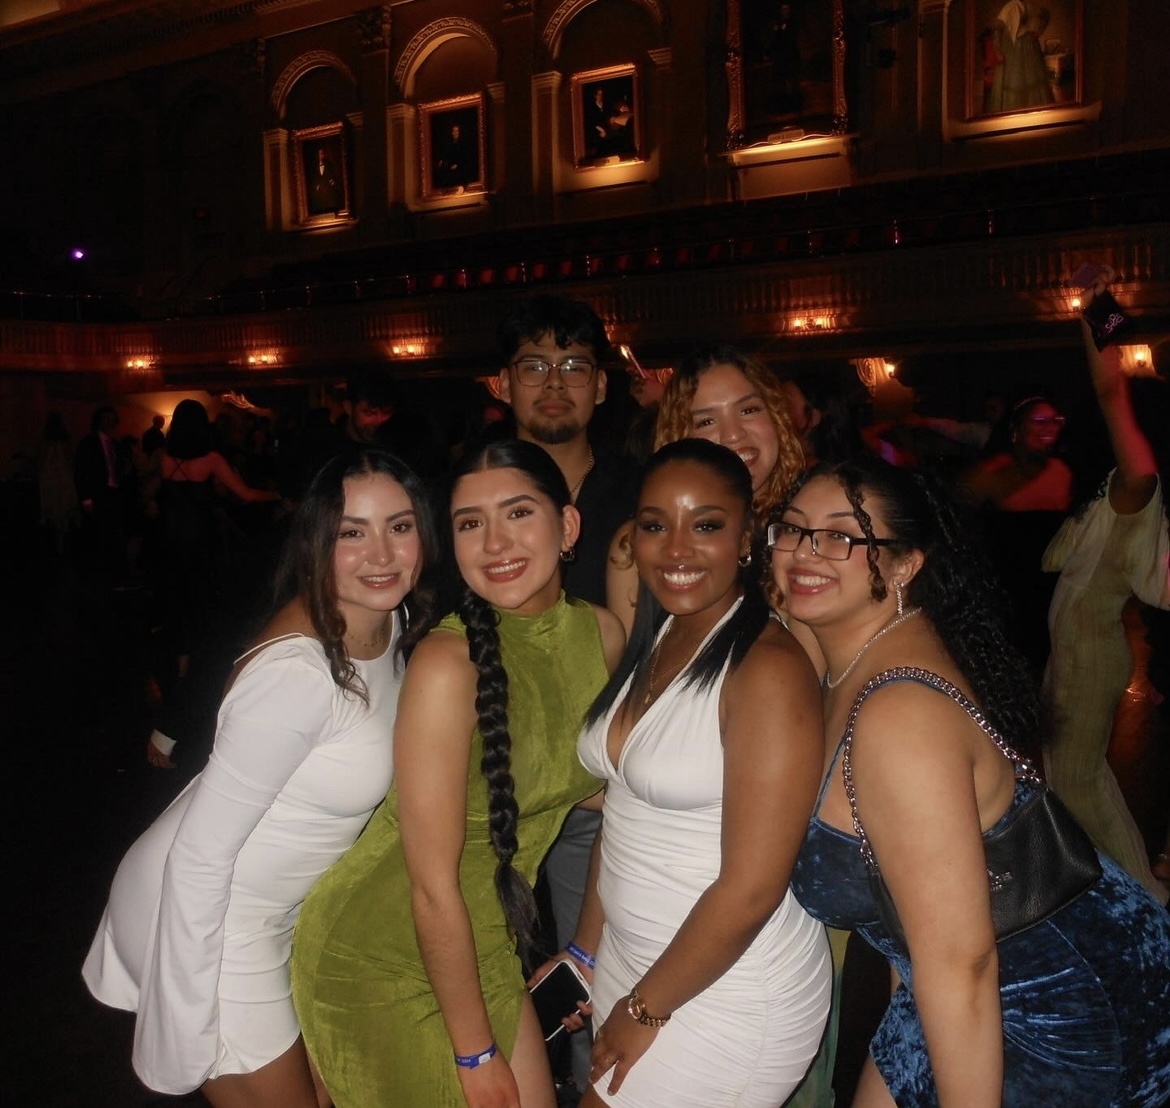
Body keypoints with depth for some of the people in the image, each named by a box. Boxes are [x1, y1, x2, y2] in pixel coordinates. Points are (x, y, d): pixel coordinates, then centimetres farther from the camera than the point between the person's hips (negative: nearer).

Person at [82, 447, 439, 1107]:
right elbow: (200, 853, -26)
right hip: (207, 918, -8)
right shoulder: (298, 669, -31)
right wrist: (190, 1026, -20)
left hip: (287, 913, 8)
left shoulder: (395, 627, -5)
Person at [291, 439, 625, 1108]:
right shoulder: (449, 664, -27)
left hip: (485, 944, 5)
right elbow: (433, 889, -21)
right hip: (383, 952, -5)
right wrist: (476, 1053, -13)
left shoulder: (603, 634, -9)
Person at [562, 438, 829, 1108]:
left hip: (732, 993, -7)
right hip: (630, 963, 7)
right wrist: (584, 952, 9)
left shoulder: (769, 668, -23)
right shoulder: (653, 642, 2)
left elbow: (751, 890, -22)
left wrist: (644, 1009, -11)